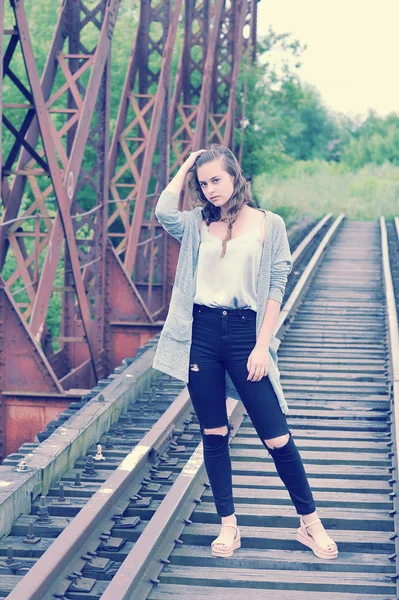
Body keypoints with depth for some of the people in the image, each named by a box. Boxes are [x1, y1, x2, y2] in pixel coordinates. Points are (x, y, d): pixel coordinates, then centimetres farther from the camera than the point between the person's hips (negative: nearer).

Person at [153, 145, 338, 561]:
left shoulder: (269, 225, 3)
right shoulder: (197, 223, 8)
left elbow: (275, 288, -1)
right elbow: (164, 212, -13)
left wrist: (262, 345, -8)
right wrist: (186, 166, 1)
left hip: (245, 331, -2)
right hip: (201, 332, 2)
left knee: (275, 435, -3)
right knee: (213, 434, 7)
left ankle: (310, 523, 11)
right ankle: (228, 525, 18)